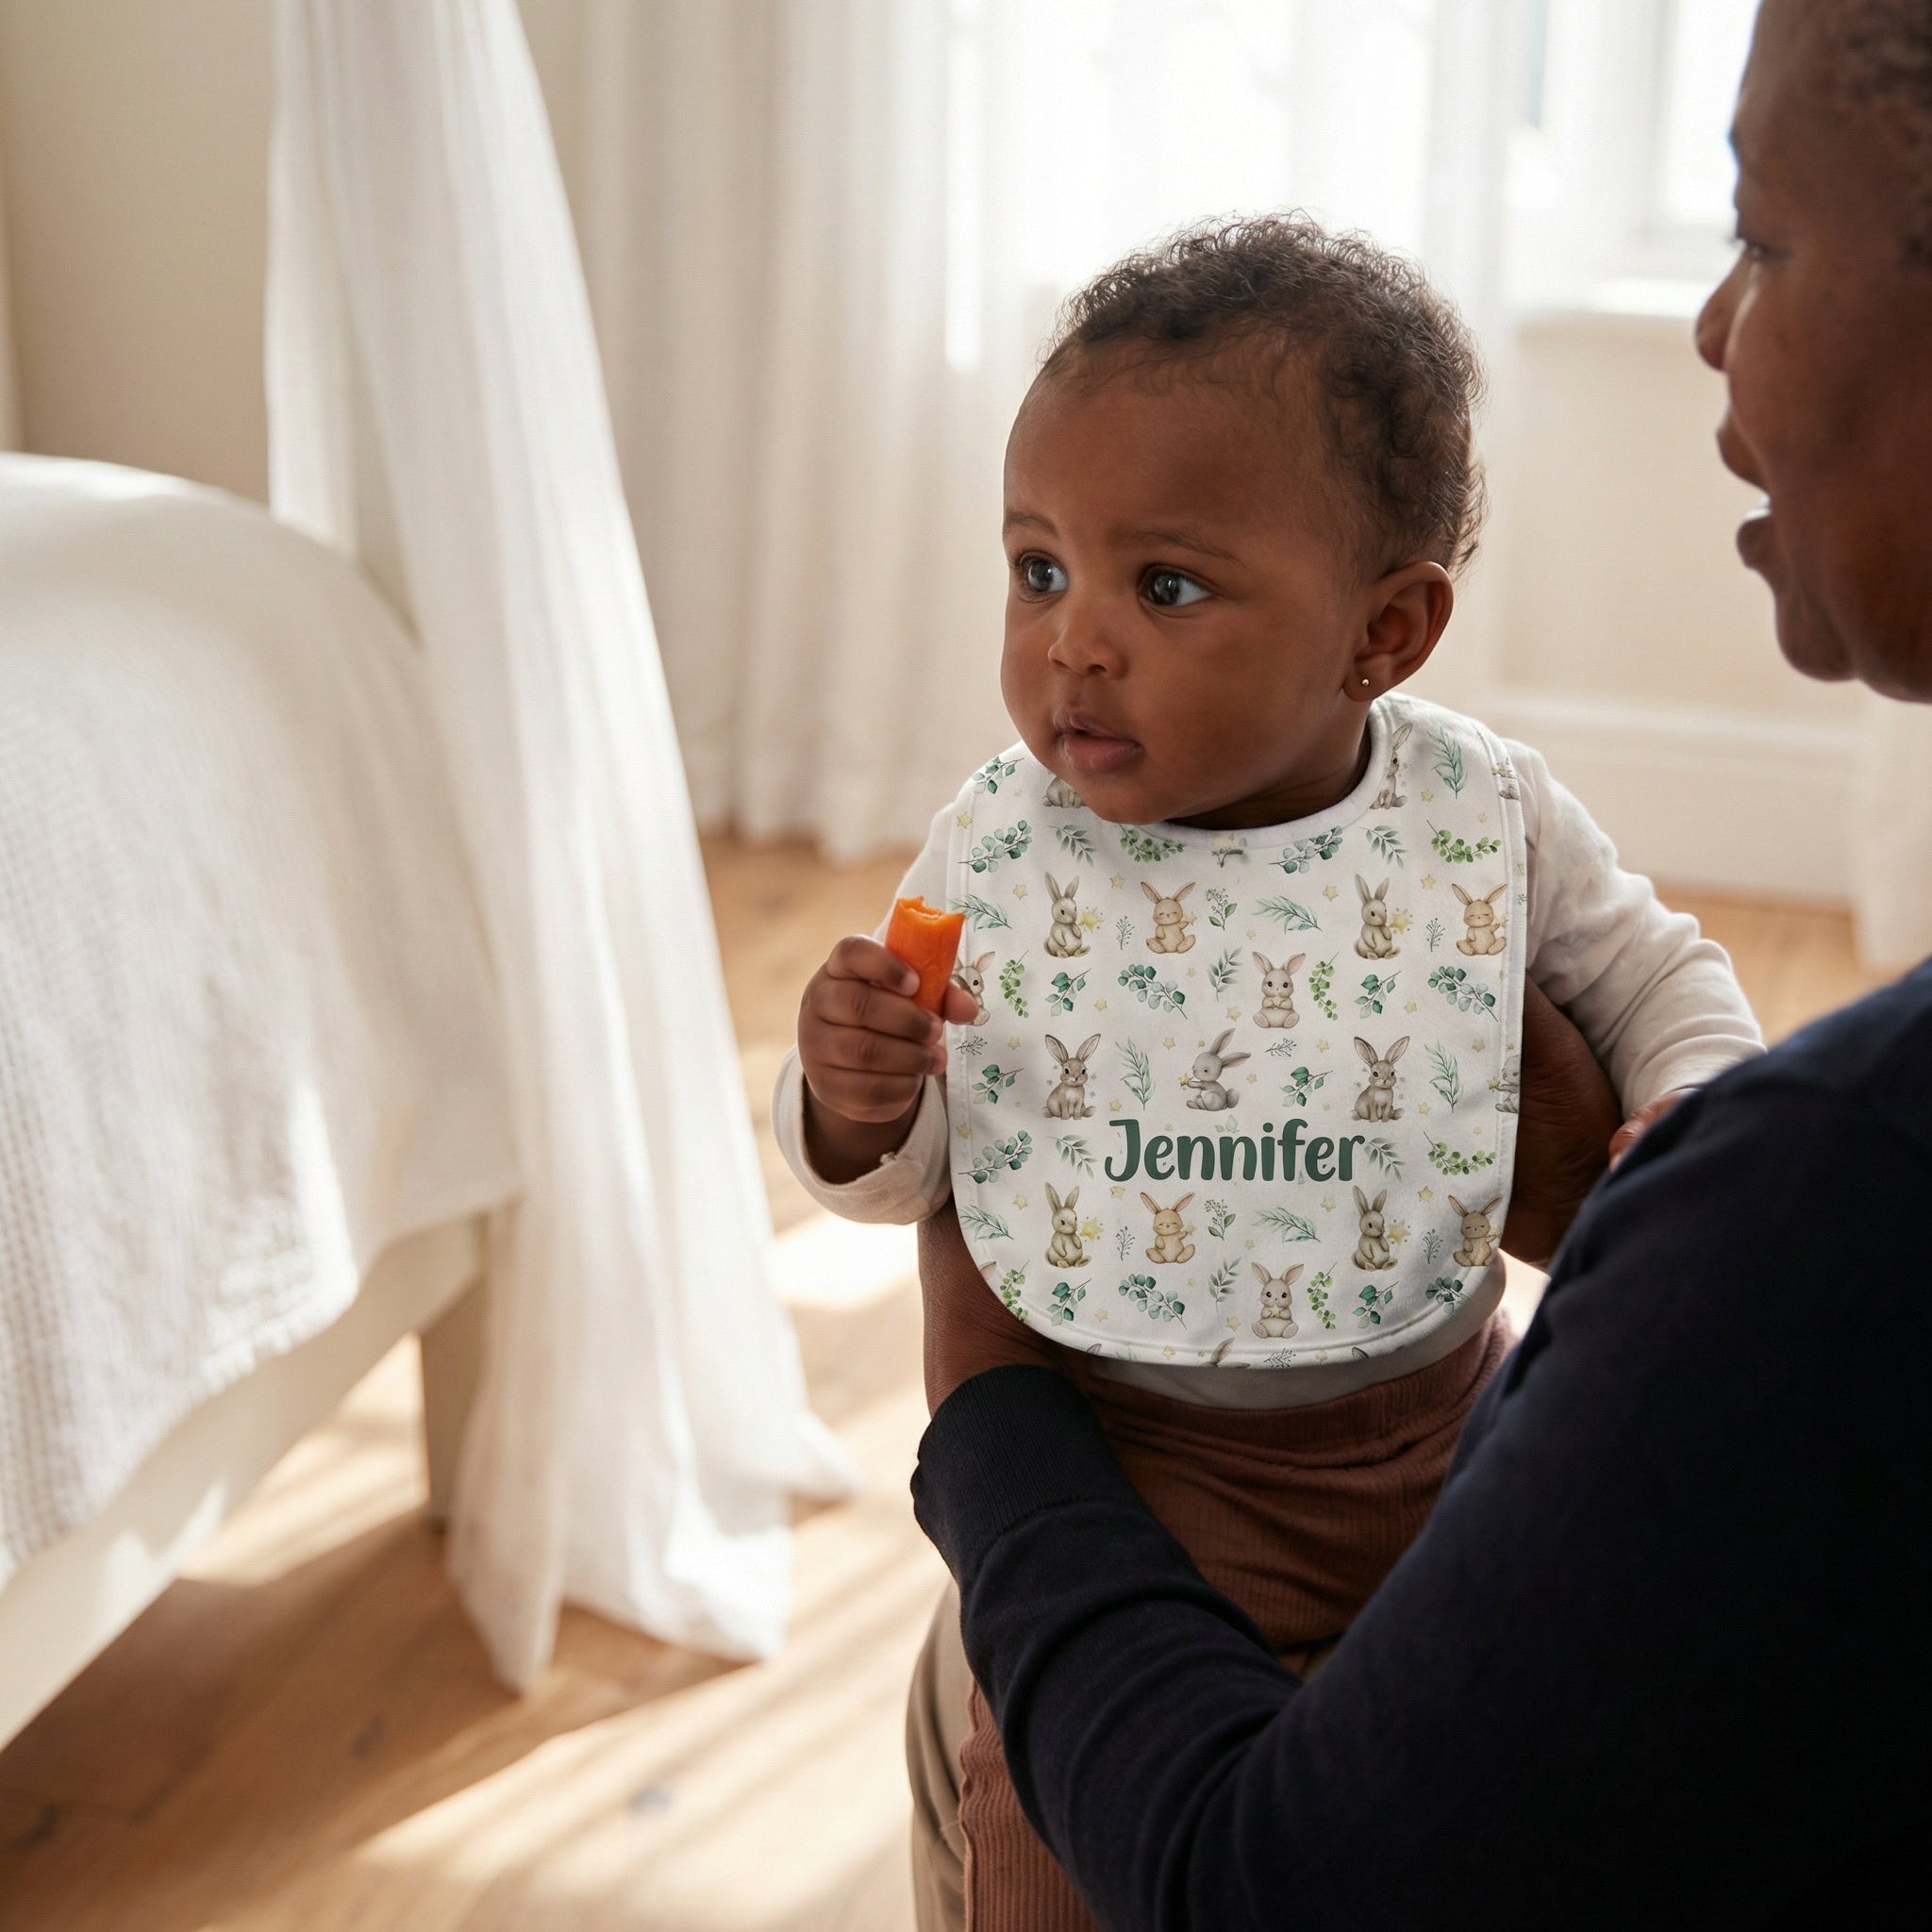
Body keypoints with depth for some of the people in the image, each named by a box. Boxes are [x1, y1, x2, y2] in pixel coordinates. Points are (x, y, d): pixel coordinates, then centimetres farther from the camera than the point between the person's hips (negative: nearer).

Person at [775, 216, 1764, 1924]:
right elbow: (898, 1185, 0)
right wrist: (856, 1106, -23)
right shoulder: (993, 857, -10)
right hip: (1141, 1459, -2)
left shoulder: (1485, 818, -9)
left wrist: (1694, 1112, -10)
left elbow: (1651, 969, 11)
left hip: (1451, 1411, 2)